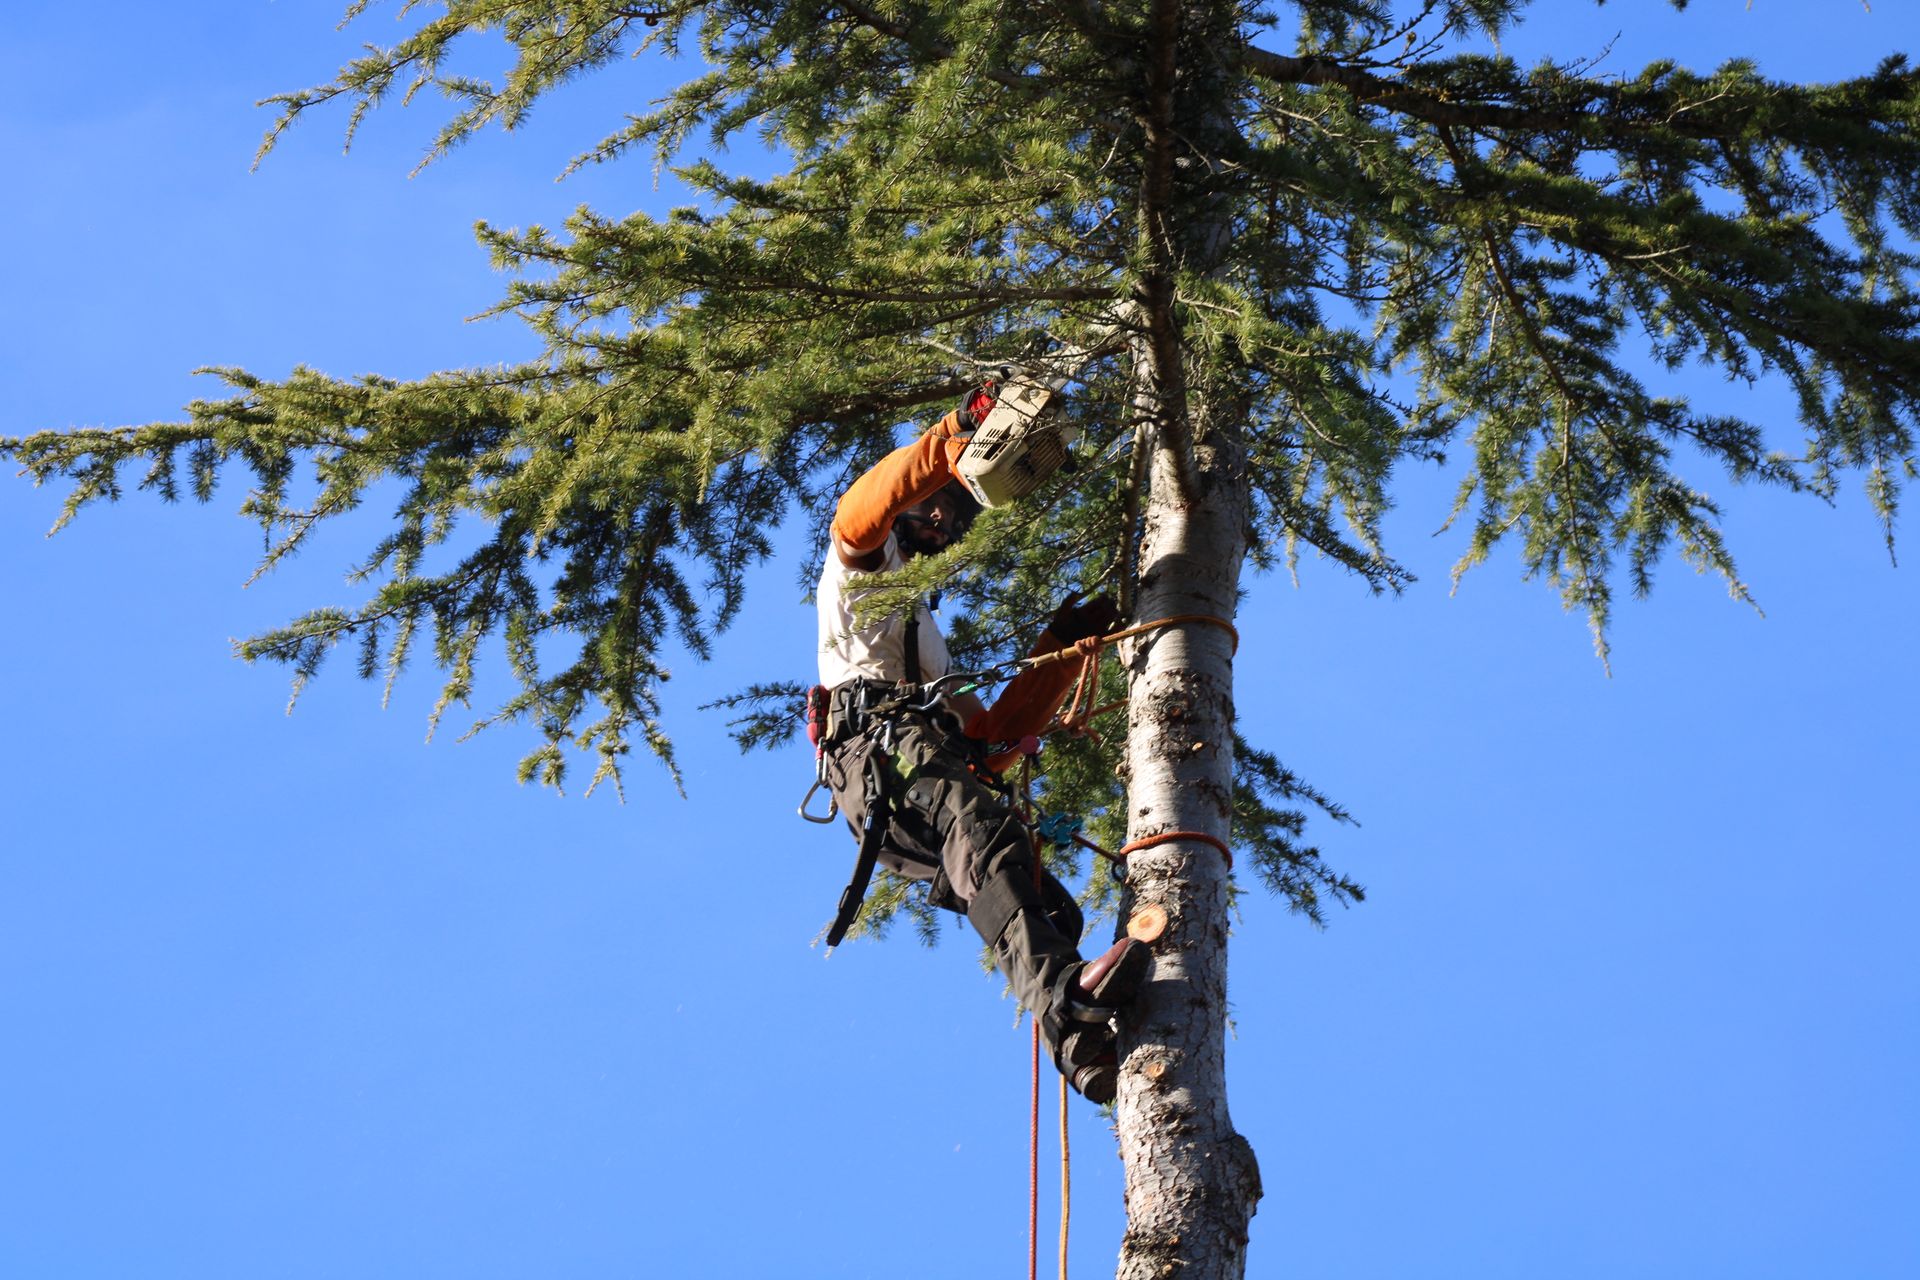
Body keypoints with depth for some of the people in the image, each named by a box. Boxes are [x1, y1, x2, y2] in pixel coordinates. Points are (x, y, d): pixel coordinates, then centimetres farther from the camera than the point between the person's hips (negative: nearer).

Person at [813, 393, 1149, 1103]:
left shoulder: (929, 641, 47)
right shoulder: (864, 565, 29)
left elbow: (996, 733, 32)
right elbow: (857, 513, 1)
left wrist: (1063, 645, 29)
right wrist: (952, 439, -3)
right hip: (878, 740, -8)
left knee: (1052, 906, -13)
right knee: (984, 824, -38)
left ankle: (1087, 1051, -36)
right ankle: (1060, 994, -60)